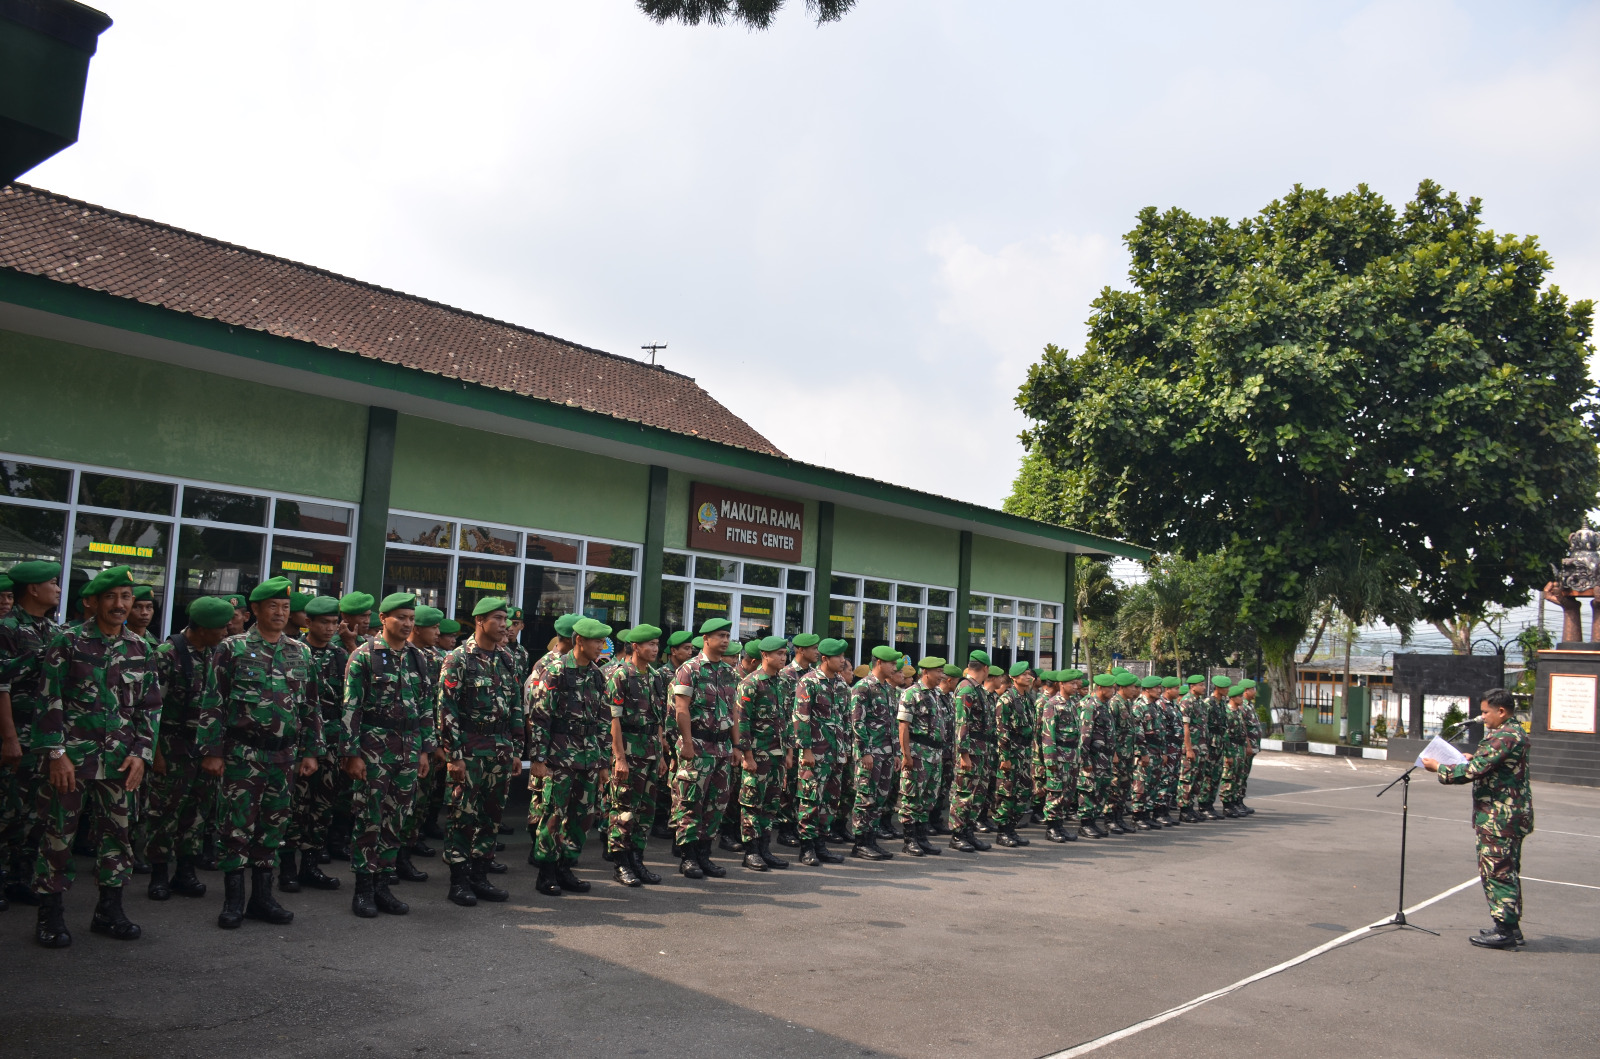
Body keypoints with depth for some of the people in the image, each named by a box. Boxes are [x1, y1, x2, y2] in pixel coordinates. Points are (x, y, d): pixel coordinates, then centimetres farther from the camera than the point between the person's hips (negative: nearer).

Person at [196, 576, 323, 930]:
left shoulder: (300, 652, 10)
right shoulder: (232, 648, -2)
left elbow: (311, 705, 13)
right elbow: (212, 704, -3)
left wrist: (311, 750, 9)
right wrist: (211, 751, -8)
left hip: (284, 755, 4)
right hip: (242, 752, -4)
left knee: (273, 826, 10)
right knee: (237, 826, 0)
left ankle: (262, 897, 20)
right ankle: (233, 901, 11)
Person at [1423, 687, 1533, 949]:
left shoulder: (1504, 737, -20)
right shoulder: (1515, 733, 14)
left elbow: (1473, 771, -21)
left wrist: (1439, 768, -11)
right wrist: (1474, 758, 14)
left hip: (1499, 817, -11)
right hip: (1511, 816, 11)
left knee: (1497, 871, -4)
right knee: (1507, 871, 16)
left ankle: (1505, 930, 0)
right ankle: (1510, 927, 23)